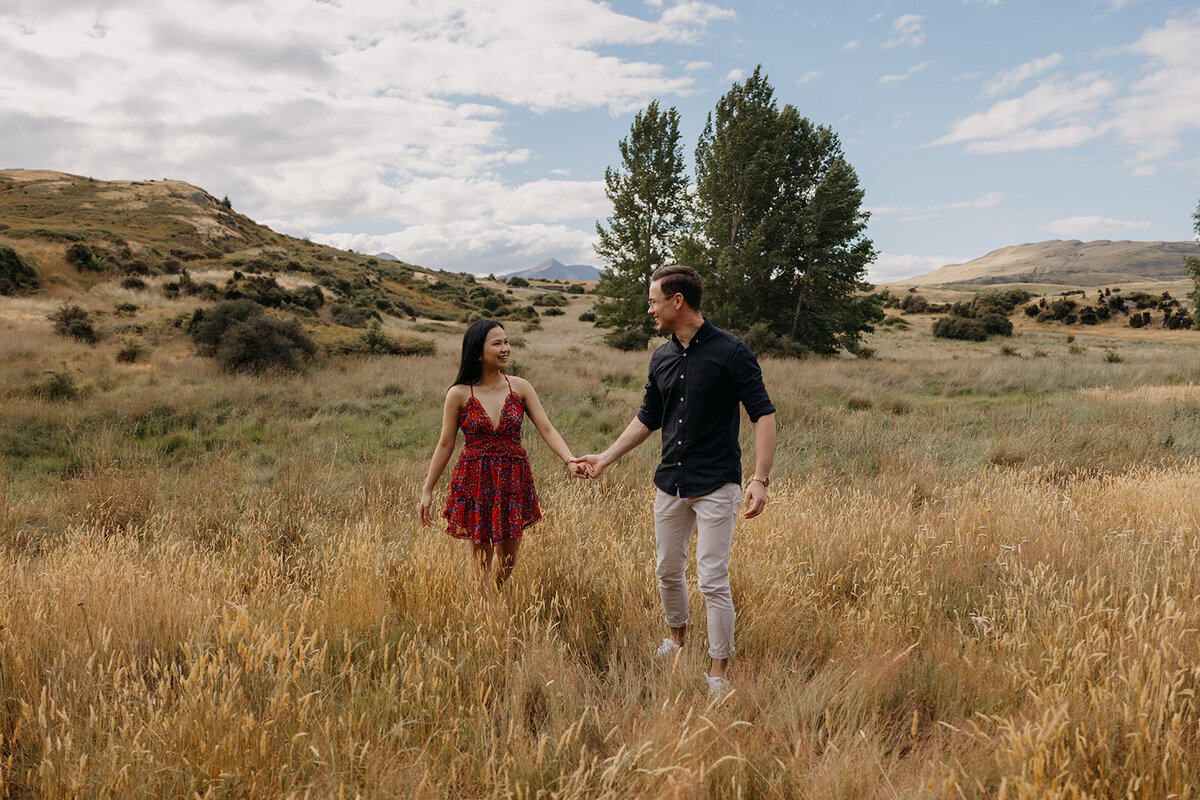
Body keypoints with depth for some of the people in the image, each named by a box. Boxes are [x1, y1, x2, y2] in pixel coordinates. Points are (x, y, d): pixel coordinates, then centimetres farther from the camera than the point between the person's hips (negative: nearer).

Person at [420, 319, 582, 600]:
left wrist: (570, 460, -21)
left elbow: (546, 429, -4)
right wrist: (427, 490, 2)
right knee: (481, 558, 6)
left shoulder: (520, 387, -1)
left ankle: (492, 601, 39)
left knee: (508, 560, 12)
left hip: (513, 479, 2)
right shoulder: (459, 394, -6)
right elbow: (445, 444, 0)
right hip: (475, 481, -2)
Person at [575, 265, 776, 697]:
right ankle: (676, 637, 41)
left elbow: (763, 414, -13)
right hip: (670, 483, 6)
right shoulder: (661, 358, 8)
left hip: (716, 486, -6)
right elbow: (648, 418, 19)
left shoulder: (730, 352, -12)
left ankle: (718, 672, 11)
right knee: (667, 571, 16)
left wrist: (760, 479, -22)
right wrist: (606, 456, 15)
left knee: (712, 580, -4)